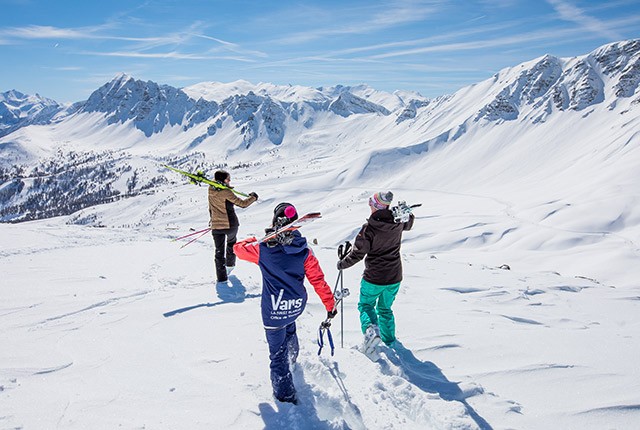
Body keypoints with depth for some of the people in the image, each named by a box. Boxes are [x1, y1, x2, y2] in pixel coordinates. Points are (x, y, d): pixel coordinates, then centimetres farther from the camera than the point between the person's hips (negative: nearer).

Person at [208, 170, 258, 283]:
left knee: (219, 251, 6)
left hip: (216, 225, 3)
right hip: (230, 224, -3)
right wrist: (253, 197, 1)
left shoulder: (211, 190, 0)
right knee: (231, 243, 26)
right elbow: (242, 204, -16)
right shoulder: (226, 192, -18)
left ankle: (221, 276, 3)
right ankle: (230, 265, 42)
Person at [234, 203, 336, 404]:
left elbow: (238, 248, 4)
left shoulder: (263, 249, -15)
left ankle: (285, 395, 14)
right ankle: (292, 357, 62)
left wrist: (256, 239, 23)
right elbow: (318, 279, -9)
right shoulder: (304, 250, -11)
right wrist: (330, 304, 0)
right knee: (289, 329, 36)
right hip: (297, 305, 4)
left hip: (274, 311, -4)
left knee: (278, 353, 9)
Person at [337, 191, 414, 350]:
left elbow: (358, 253, -15)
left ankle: (372, 329, -9)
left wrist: (342, 264, 0)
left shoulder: (369, 228, -22)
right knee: (385, 308, 25)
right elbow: (409, 224, 19)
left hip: (373, 278, -5)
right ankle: (389, 340, 34)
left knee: (366, 305, 16)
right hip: (394, 277, 5)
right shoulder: (398, 223, -7)